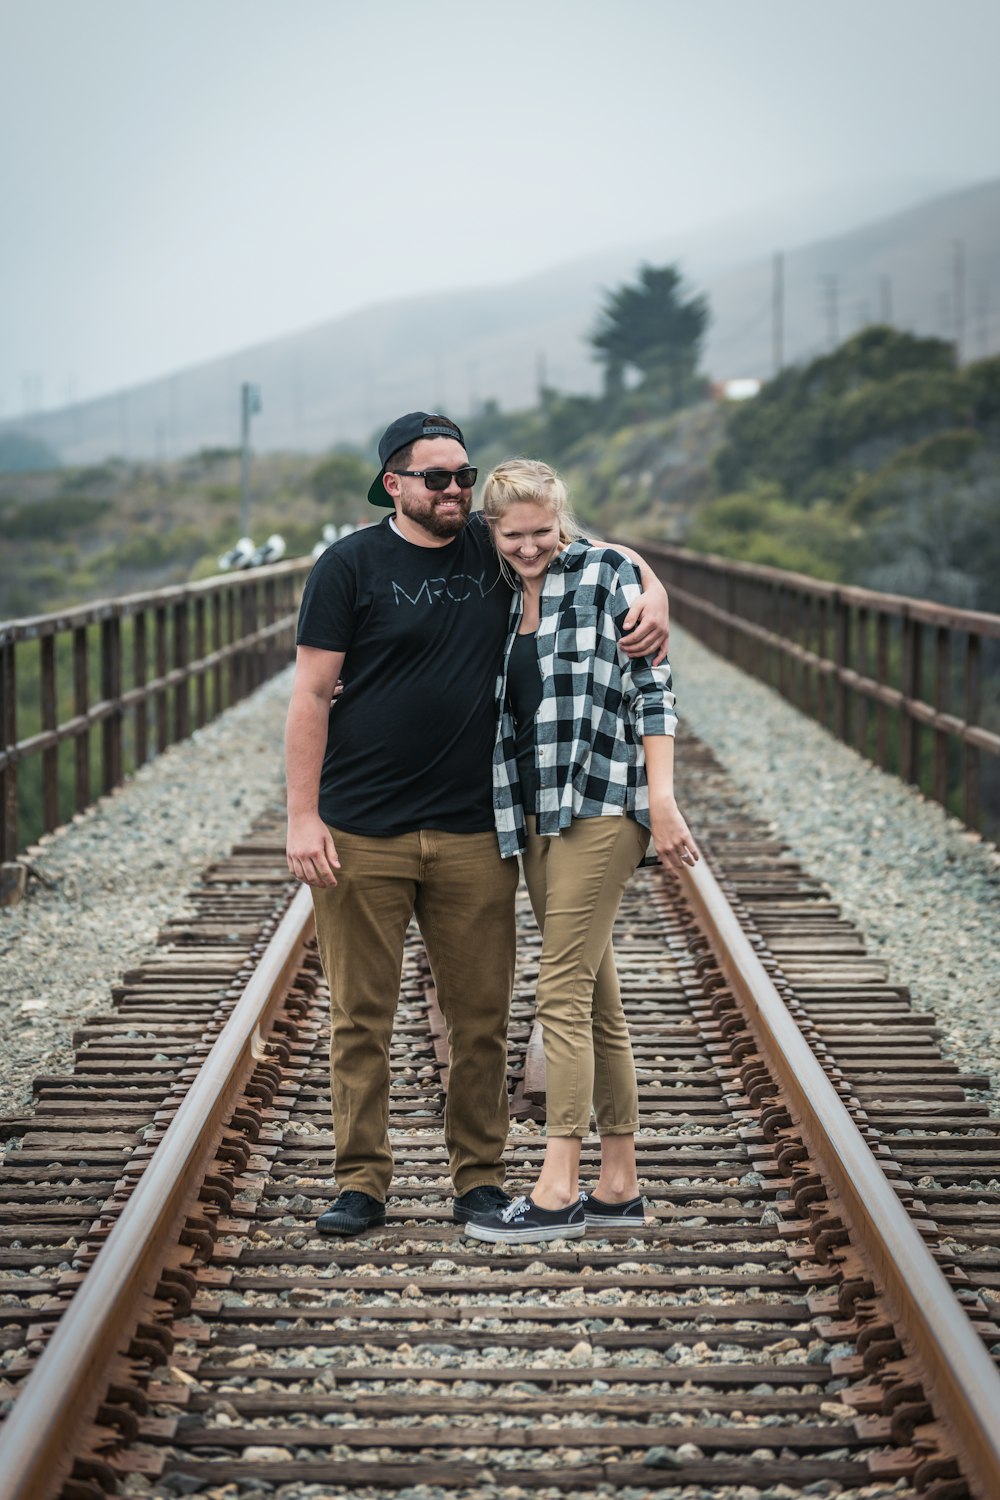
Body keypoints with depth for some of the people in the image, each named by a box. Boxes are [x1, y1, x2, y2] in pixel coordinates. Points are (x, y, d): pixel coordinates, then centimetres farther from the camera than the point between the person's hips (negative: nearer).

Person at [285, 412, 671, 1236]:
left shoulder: (496, 549, 7)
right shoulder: (351, 565, -1)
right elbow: (311, 696, -2)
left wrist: (652, 594, -6)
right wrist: (302, 817, -9)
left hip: (473, 834, 3)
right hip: (360, 835, -3)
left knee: (481, 1015, 6)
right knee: (361, 1015, 3)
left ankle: (481, 1176, 18)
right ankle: (362, 1182, 12)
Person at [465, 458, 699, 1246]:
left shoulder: (607, 574, -4)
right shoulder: (501, 599, 14)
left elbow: (650, 687, -7)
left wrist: (662, 799, -13)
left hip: (600, 806, -7)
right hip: (536, 815, 7)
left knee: (564, 995, -9)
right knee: (597, 999, 10)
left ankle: (558, 1190, -6)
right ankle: (619, 1184, 15)